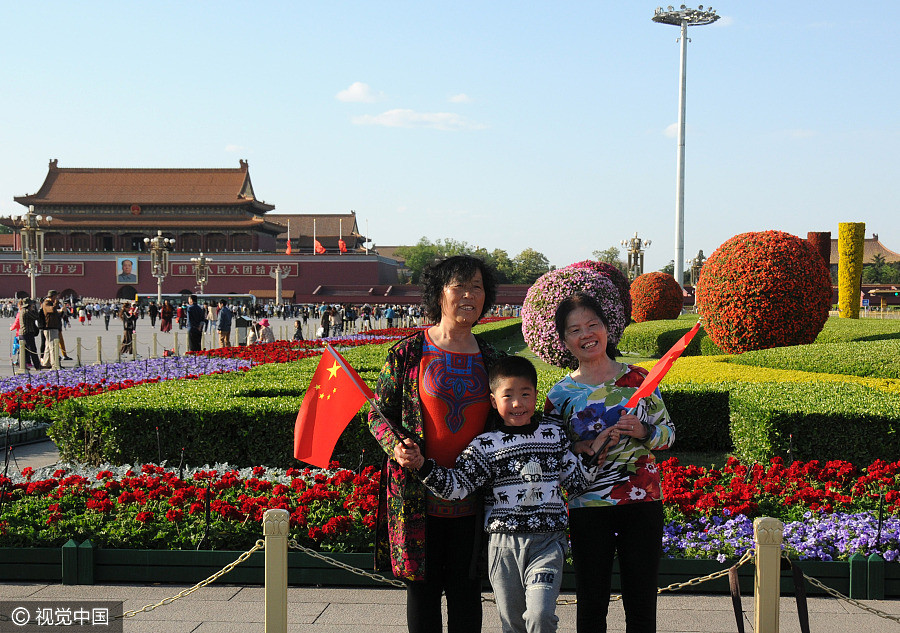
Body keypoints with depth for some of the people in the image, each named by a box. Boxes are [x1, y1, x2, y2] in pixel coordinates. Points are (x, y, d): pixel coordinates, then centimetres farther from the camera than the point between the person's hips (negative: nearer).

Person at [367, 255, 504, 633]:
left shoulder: (490, 358, 8)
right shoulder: (408, 353, -1)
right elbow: (379, 413, 2)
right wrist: (395, 446, -17)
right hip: (418, 494, -2)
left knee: (466, 588, 8)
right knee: (422, 586, 7)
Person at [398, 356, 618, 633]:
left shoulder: (555, 435, 7)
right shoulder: (486, 446, 1)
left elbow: (575, 483, 13)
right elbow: (456, 486, -5)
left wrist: (596, 452, 2)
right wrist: (423, 466, -18)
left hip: (547, 541, 0)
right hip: (504, 544, 1)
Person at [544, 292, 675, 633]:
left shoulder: (637, 378, 2)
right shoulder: (560, 395, 1)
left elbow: (668, 432, 7)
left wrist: (643, 432, -13)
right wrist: (578, 451, -12)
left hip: (642, 502, 1)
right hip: (588, 508, 0)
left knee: (641, 604, 7)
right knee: (592, 603, 6)